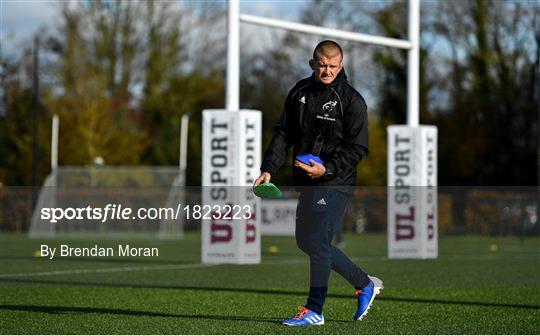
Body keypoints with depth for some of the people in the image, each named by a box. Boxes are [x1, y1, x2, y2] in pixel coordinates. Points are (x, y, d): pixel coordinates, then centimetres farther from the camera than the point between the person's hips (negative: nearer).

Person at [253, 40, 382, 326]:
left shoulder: (351, 100, -9)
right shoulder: (299, 93, 8)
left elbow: (357, 148, -11)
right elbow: (283, 134, 10)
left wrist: (327, 169, -24)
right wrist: (268, 169, -2)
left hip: (335, 183, -7)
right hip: (306, 183, 8)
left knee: (317, 241, -14)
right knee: (306, 241, 14)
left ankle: (314, 311, -6)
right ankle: (365, 284, 27)